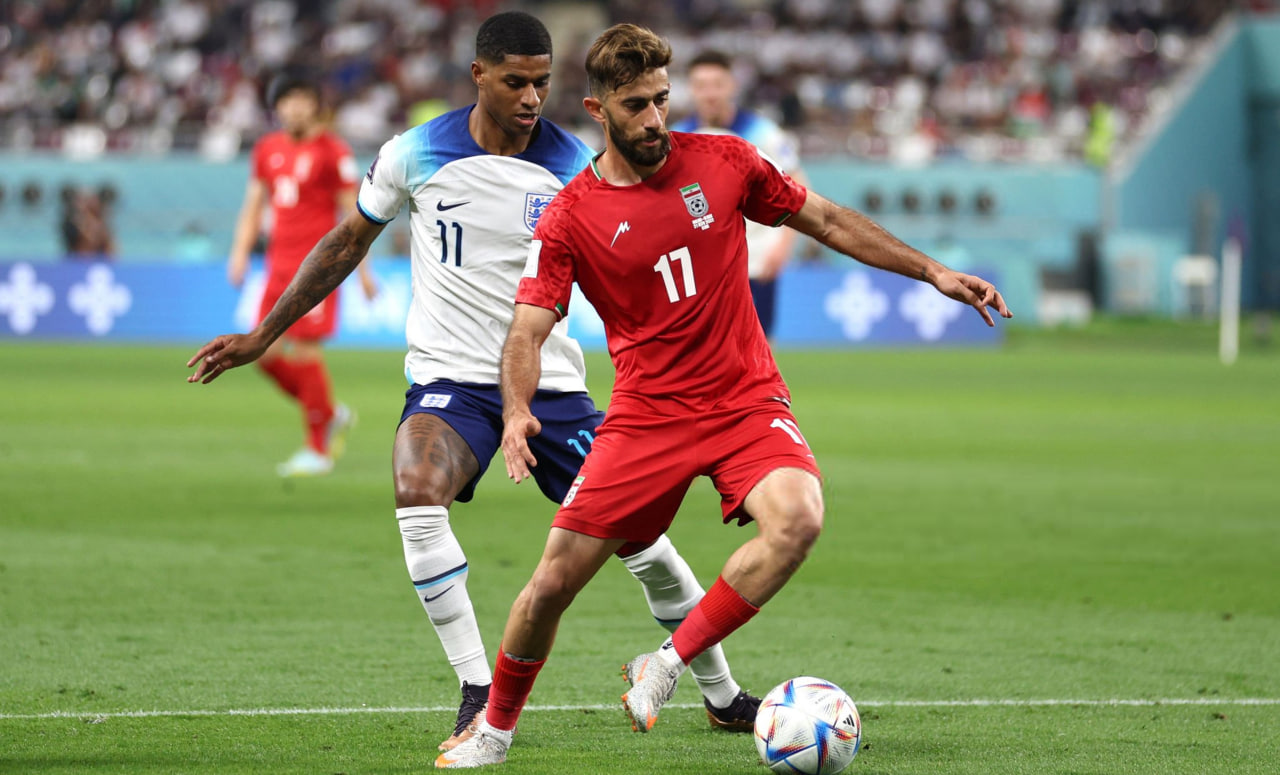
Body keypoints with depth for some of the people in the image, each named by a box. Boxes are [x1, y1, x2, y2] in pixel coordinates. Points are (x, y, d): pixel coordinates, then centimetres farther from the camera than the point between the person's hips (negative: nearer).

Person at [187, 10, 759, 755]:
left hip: (551, 383, 1)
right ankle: (480, 694, -21)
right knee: (418, 494, -31)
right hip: (450, 378, -1)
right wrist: (260, 337, 12)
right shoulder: (415, 154, -4)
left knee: (640, 531, -3)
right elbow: (346, 245, 10)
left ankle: (723, 695, 21)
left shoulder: (576, 169, -5)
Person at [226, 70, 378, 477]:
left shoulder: (332, 151, -5)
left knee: (304, 352, -10)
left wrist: (362, 268, -5)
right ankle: (332, 416, 22)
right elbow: (254, 204, 20)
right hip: (279, 265, 7)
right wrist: (240, 251, 8)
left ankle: (318, 450, 0)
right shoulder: (268, 149, 12)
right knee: (267, 353, 2)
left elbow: (352, 212, -4)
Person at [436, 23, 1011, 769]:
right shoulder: (570, 217, -4)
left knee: (798, 517, -30)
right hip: (646, 414, -1)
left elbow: (826, 219, 12)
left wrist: (932, 272, 8)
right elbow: (530, 328, -8)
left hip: (747, 401, 1)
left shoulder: (721, 162, 1)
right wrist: (517, 412, -28)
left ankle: (668, 665, -15)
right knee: (555, 579, -5)